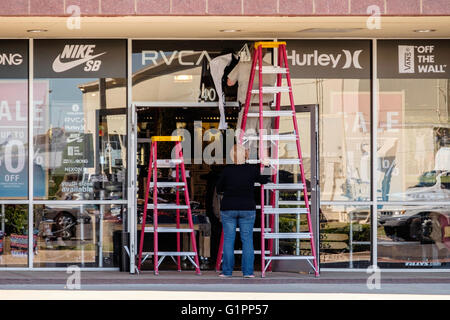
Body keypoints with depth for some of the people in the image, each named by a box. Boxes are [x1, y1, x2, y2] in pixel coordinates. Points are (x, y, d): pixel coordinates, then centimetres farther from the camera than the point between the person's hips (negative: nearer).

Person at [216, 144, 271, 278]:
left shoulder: (227, 170, -6)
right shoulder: (252, 169, -4)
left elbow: (219, 188, 4)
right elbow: (264, 179, 13)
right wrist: (266, 165, 25)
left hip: (228, 208, -1)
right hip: (247, 209, 1)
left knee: (228, 239, 5)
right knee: (247, 239, 5)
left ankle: (227, 271, 5)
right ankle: (248, 271, 2)